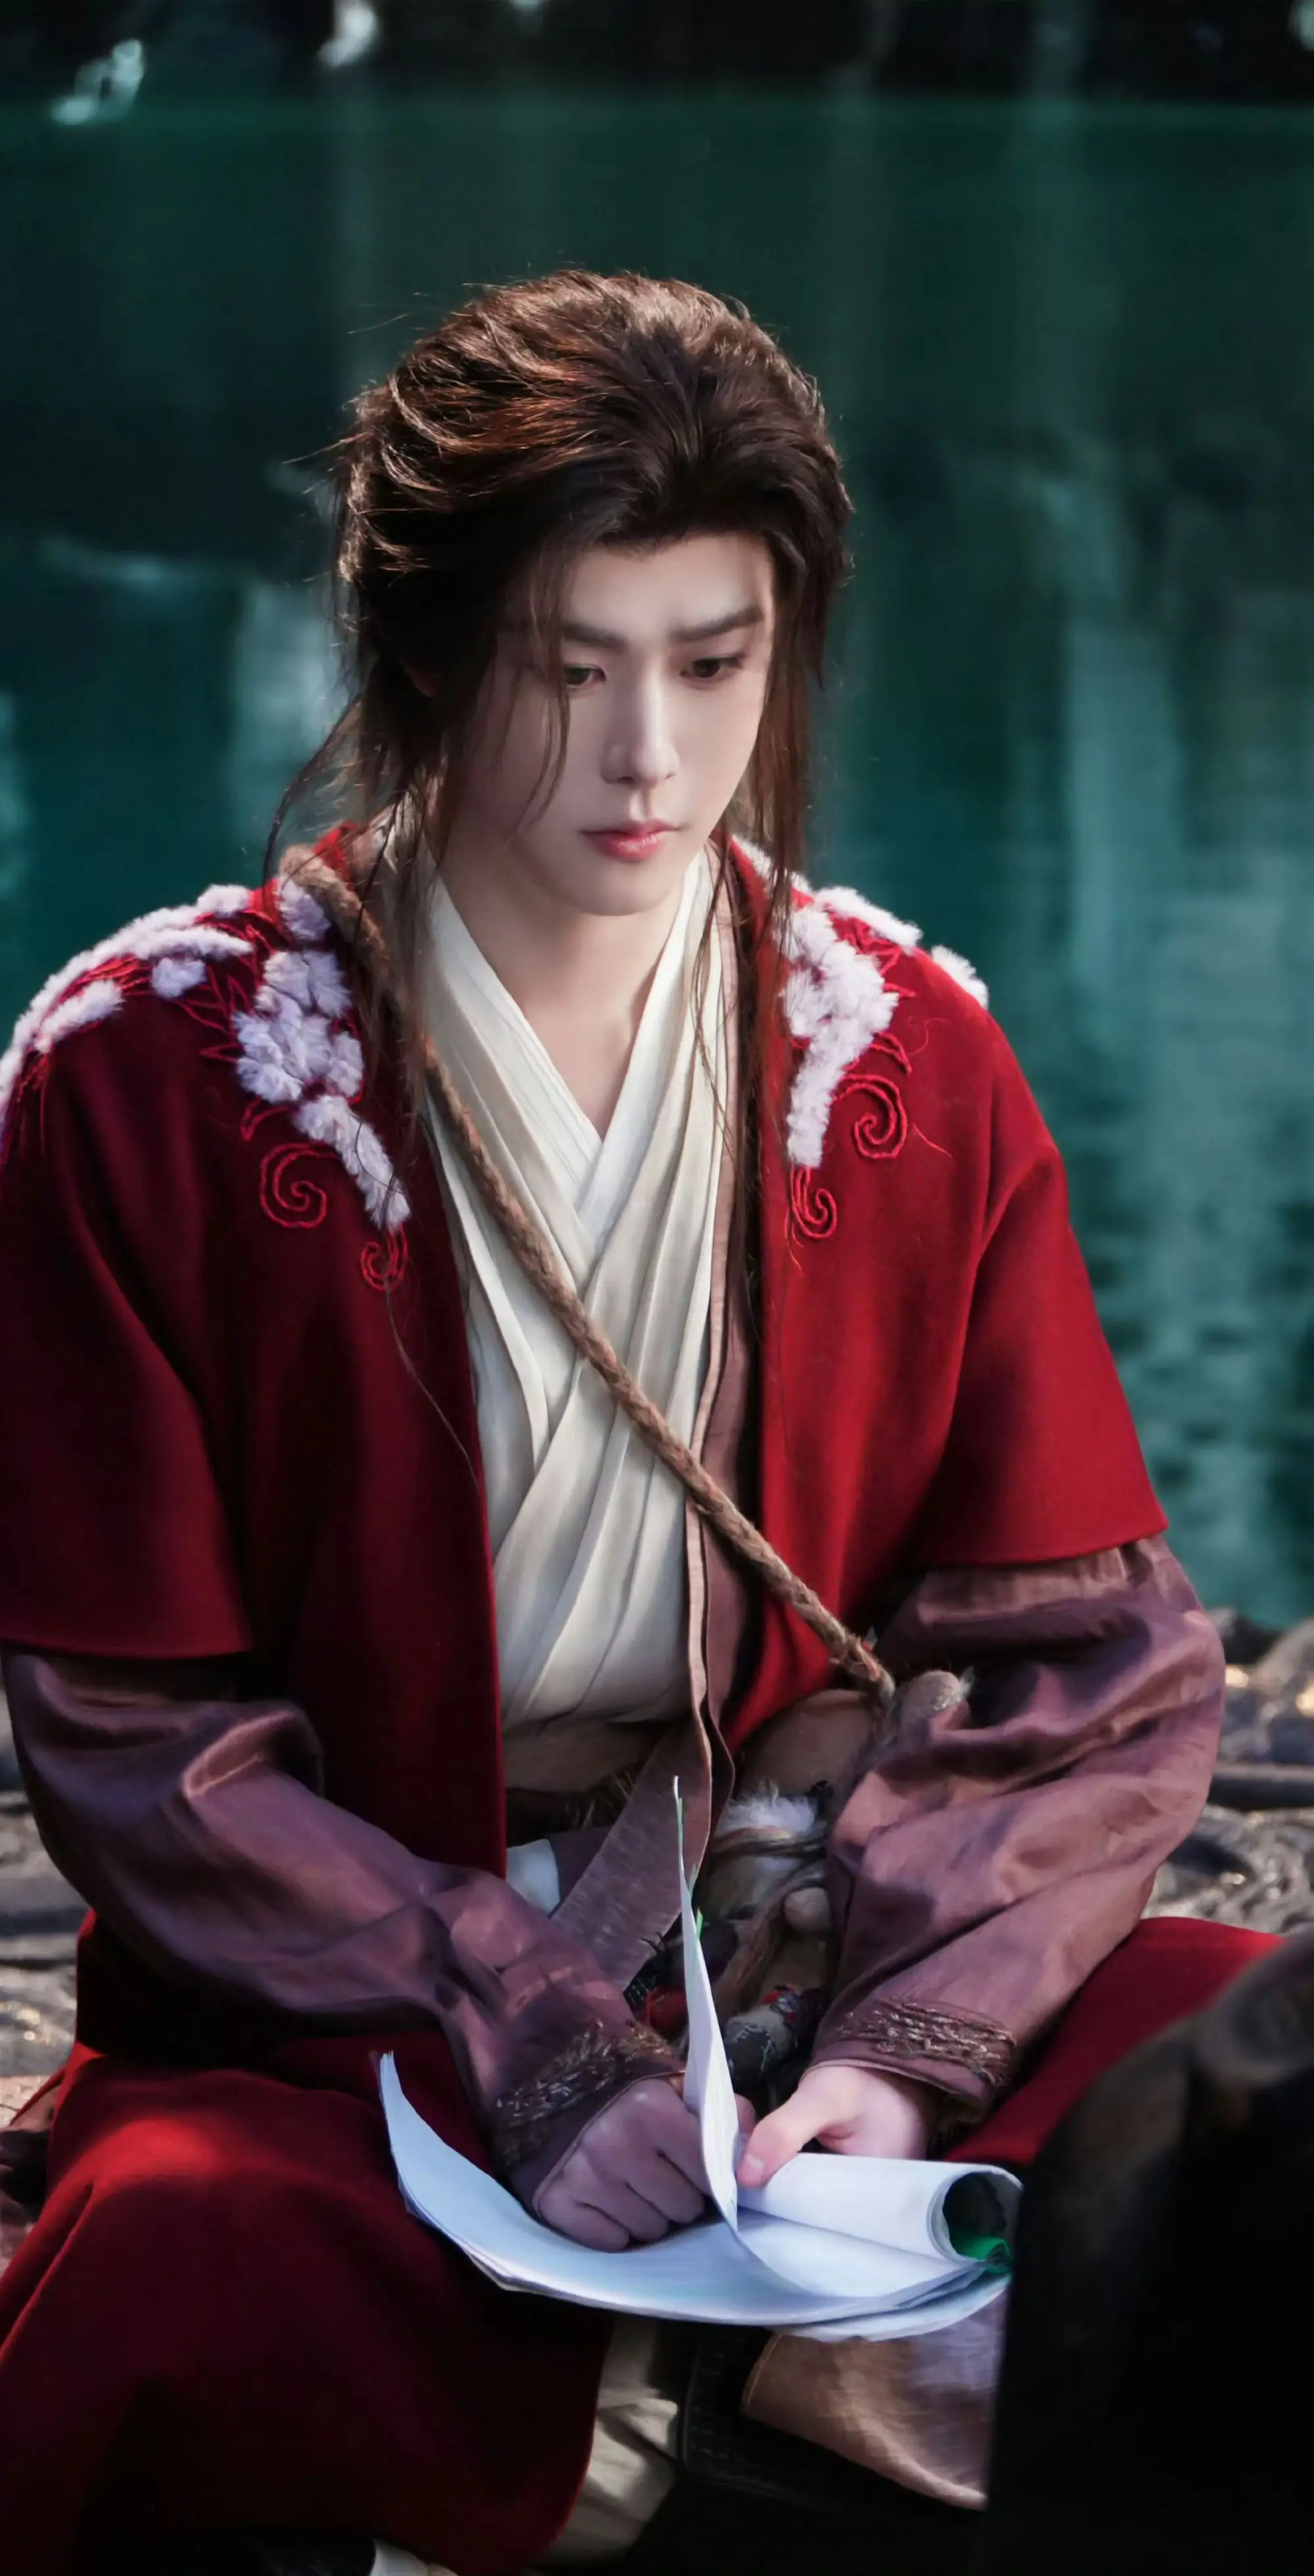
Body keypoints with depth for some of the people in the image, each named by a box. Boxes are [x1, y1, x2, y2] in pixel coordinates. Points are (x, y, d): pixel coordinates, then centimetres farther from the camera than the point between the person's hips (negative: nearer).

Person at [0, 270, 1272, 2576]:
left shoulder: (912, 1061, 6)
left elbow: (1099, 1654, 3)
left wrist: (907, 2044, -15)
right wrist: (537, 2068, -18)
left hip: (844, 1972, 3)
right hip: (346, 2031, -3)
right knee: (193, 2270, -37)